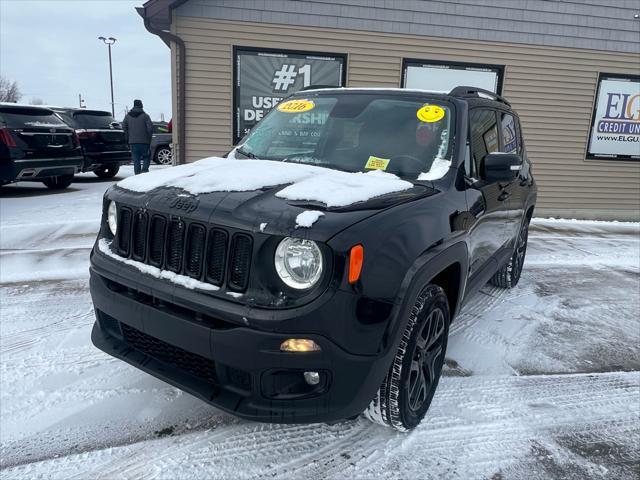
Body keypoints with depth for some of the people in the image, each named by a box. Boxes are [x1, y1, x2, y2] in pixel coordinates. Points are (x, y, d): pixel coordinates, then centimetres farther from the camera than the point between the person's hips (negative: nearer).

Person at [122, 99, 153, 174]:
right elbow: (150, 128, -10)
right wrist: (149, 137, 3)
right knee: (146, 157, 7)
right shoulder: (145, 116, -3)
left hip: (132, 142, 3)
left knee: (136, 160, 6)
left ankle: (137, 174, 4)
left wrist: (127, 139, 12)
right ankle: (144, 170, -12)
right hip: (144, 141, -3)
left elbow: (123, 128, 6)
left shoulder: (128, 116, 9)